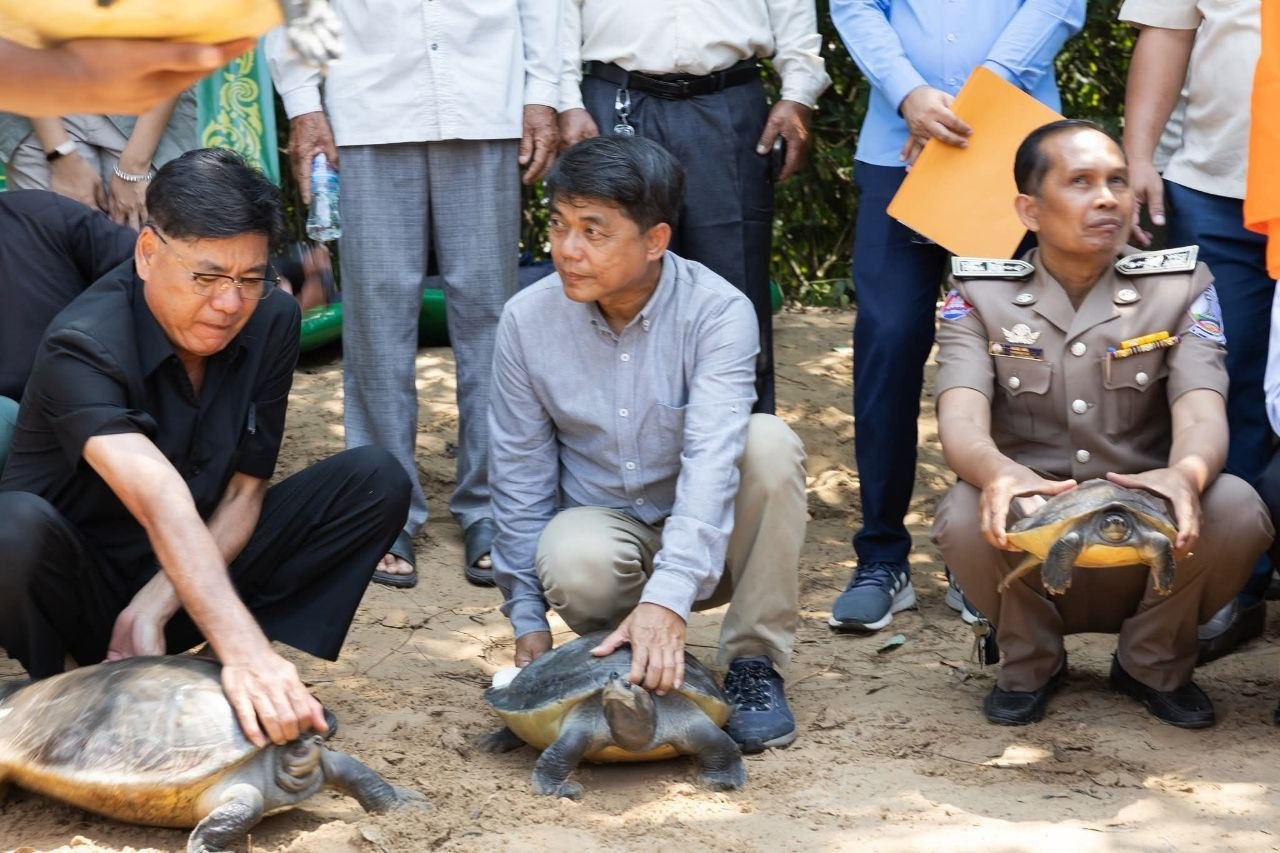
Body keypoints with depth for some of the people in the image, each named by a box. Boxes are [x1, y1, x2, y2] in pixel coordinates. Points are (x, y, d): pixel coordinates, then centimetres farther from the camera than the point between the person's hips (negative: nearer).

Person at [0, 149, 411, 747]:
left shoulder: (271, 324, -7)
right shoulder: (82, 349, -26)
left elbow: (245, 490, -6)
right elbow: (161, 501, -42)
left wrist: (156, 604, -21)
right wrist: (241, 647, -55)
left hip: (187, 577, 5)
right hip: (79, 591, -5)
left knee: (376, 481, -11)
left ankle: (265, 692, -13)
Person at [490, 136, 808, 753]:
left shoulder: (717, 311, -20)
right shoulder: (528, 319, -9)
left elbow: (711, 459, -32)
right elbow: (519, 474, -1)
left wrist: (668, 598, -46)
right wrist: (528, 621, -3)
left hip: (704, 542, -1)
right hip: (601, 522, 1)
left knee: (770, 442, -30)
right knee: (574, 561, -35)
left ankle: (754, 666, -18)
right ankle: (621, 662, 1)